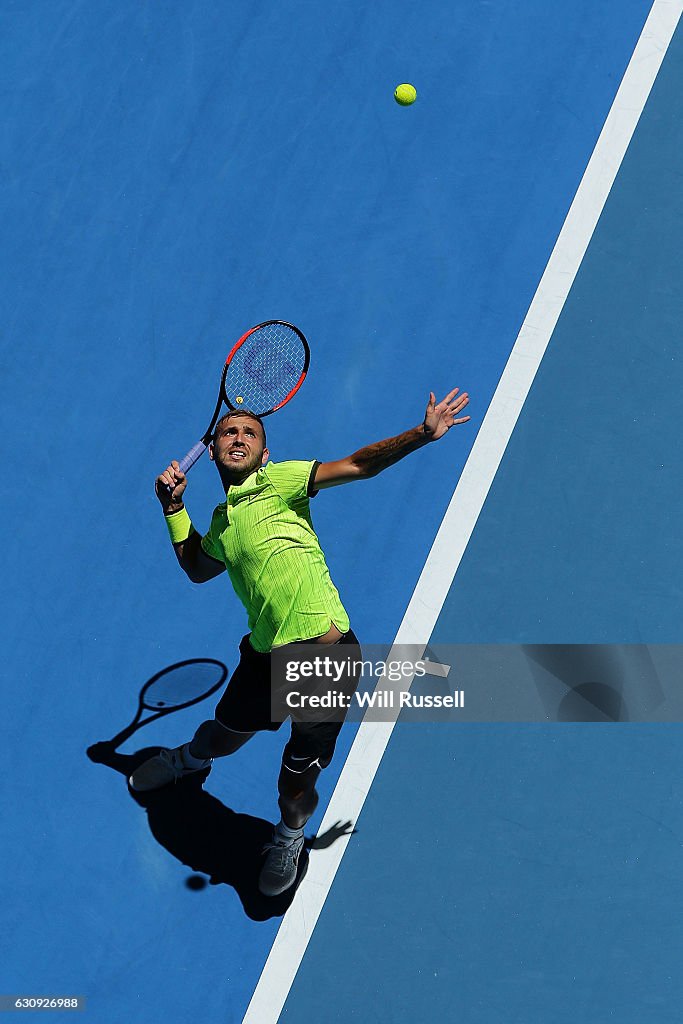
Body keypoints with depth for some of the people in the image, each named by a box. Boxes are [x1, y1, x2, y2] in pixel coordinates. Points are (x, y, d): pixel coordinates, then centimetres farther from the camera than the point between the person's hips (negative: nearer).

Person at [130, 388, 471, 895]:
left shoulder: (278, 481, -5)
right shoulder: (222, 520, 14)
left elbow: (358, 465, -15)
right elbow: (198, 568, 34)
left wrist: (424, 433, -26)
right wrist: (174, 507, 23)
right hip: (267, 657, 6)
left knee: (296, 786, 3)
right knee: (223, 737, 26)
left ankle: (290, 837, 38)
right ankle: (191, 759, 63)